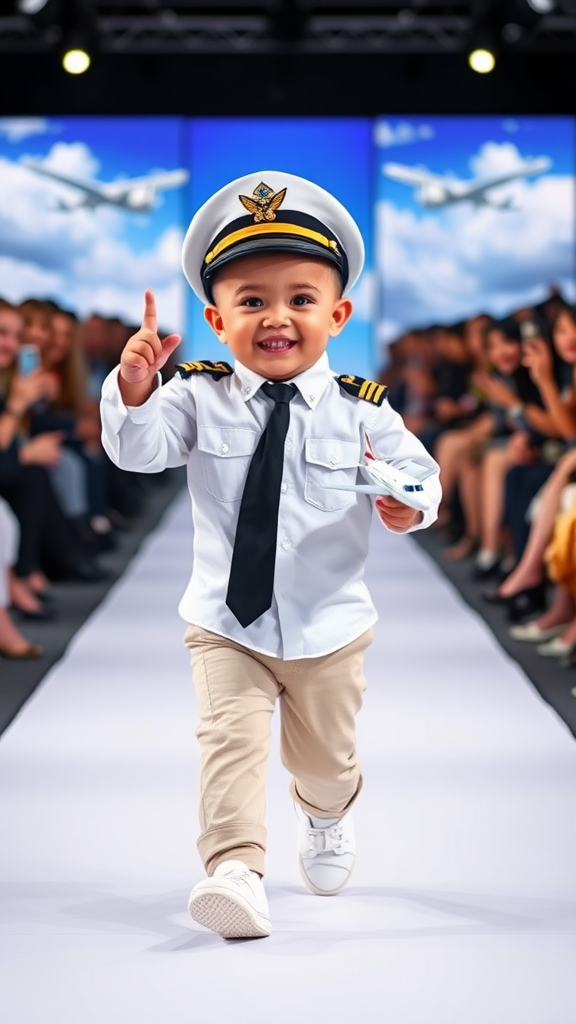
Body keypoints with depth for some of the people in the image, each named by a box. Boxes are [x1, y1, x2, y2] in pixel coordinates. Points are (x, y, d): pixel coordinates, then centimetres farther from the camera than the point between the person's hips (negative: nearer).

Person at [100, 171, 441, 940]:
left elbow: (415, 470, -7)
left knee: (324, 756, 19)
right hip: (225, 626, -1)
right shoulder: (200, 399, -10)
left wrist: (408, 502, -31)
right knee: (231, 739, -19)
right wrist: (133, 390, -39)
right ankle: (236, 871, -19)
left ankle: (325, 819, 52)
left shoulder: (360, 410, -10)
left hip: (330, 629, 1)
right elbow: (138, 449, -19)